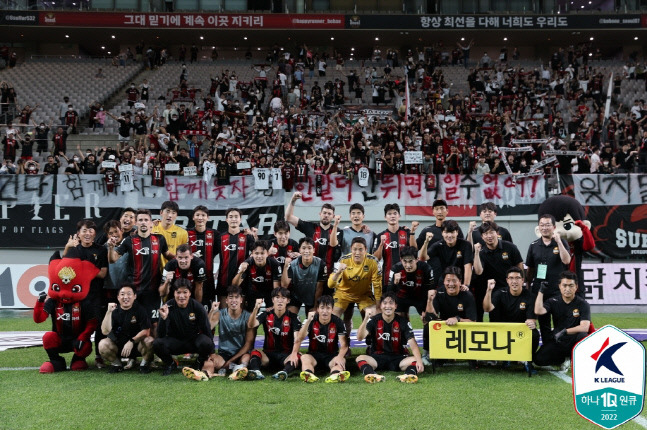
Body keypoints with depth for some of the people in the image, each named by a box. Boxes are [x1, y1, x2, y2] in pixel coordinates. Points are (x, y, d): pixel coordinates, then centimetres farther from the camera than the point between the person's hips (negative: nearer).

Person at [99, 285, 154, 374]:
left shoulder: (140, 310, -7)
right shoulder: (114, 311, -4)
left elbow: (146, 331, -13)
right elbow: (105, 332, -16)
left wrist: (131, 341, -26)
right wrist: (109, 312, -24)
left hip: (136, 345, -2)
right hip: (117, 345, 2)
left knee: (149, 341, -31)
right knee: (103, 344, -25)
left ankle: (144, 363, -1)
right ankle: (117, 363, 3)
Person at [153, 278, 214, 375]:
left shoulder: (197, 306, -14)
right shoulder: (168, 307, -15)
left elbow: (207, 330, -7)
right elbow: (161, 335, -19)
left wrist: (211, 352, -9)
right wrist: (163, 318, -35)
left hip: (194, 340, -1)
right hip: (175, 341, 1)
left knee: (206, 343, -34)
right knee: (157, 343, -29)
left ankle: (199, 362, 2)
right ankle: (170, 364, 3)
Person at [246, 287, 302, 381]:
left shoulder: (293, 317, -1)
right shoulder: (266, 315, 6)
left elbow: (297, 338, -15)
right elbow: (251, 325, -13)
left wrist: (294, 353, -36)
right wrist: (256, 309, -31)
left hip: (286, 354, -1)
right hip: (268, 353, 2)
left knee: (296, 358, -33)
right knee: (255, 352, -28)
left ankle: (285, 372, -59)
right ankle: (256, 372, -54)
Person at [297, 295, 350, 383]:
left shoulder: (338, 322, -3)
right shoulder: (312, 321, -3)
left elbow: (344, 344, -11)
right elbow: (299, 339, -17)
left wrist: (339, 357, -33)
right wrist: (308, 321, -30)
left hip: (332, 356, 0)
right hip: (314, 355, 0)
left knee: (342, 360, -31)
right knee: (304, 357, -31)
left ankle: (335, 375, -65)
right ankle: (308, 375, -63)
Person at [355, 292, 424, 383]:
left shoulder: (403, 322, -2)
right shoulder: (374, 320, -2)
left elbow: (413, 344, -11)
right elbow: (360, 337, -16)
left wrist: (419, 361, -30)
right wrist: (366, 319, -31)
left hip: (398, 358, 0)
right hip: (377, 357, 0)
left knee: (415, 360, -27)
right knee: (360, 358, -28)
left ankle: (409, 375, -55)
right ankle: (372, 375, -55)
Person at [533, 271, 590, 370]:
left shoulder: (583, 304, -6)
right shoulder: (553, 302, 2)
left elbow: (584, 327, -19)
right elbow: (538, 311, -18)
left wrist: (565, 331, -29)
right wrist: (541, 291, -16)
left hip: (574, 341, -3)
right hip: (557, 341, 3)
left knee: (583, 336, -37)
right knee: (539, 359, -18)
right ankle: (566, 358, 10)